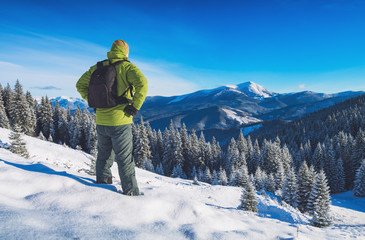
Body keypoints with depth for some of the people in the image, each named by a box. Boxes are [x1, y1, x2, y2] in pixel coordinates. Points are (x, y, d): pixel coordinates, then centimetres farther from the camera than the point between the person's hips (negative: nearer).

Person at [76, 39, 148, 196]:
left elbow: (80, 85, 17)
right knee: (125, 159, 3)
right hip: (119, 121, -5)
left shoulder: (98, 67, 10)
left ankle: (102, 185, 35)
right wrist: (135, 106, -16)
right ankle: (131, 193, 10)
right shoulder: (126, 67, -6)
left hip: (100, 121, 5)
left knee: (104, 156, 22)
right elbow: (142, 83, -23)